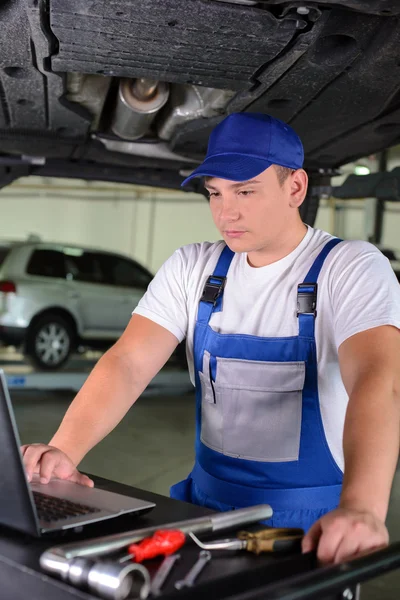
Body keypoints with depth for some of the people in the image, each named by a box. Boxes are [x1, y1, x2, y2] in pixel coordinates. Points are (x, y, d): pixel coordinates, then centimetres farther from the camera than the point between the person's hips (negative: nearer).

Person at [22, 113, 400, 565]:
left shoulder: (353, 268, -9)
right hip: (208, 498, 4)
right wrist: (63, 450, -25)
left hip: (314, 524, -3)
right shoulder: (192, 268, 4)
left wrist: (360, 508, -44)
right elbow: (128, 363, -7)